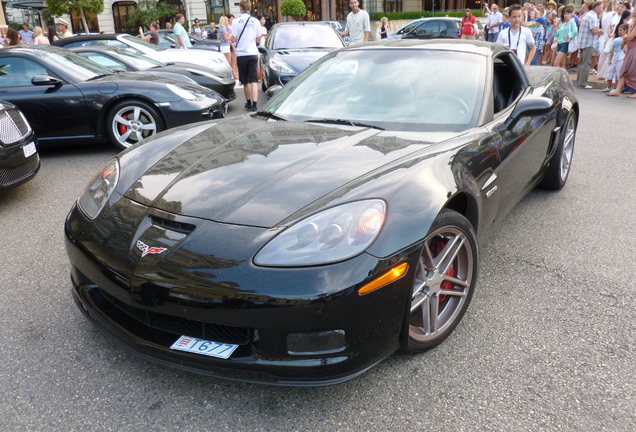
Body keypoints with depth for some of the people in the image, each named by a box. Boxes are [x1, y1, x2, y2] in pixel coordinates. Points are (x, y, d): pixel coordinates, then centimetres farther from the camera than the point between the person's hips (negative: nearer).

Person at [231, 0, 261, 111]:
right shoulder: (255, 21, 1)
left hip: (241, 54, 0)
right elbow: (258, 39, 7)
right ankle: (254, 105, -17)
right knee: (253, 81, -4)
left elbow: (233, 39, -6)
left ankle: (249, 103, 23)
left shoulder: (237, 22, -5)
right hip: (253, 54, 1)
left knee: (245, 81, 13)